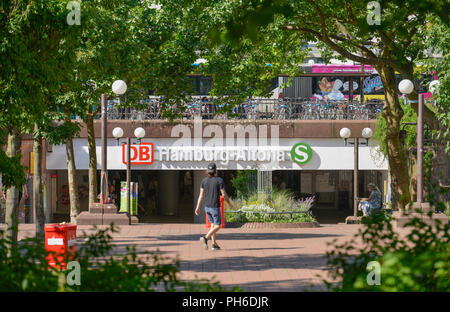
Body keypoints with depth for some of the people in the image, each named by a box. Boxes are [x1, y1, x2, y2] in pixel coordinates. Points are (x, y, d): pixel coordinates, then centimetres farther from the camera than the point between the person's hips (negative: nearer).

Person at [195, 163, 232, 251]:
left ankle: (214, 244, 15)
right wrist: (229, 204, 4)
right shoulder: (219, 180, -13)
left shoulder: (204, 180, 2)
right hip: (215, 207, -6)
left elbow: (201, 195, 2)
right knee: (217, 226, 0)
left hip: (207, 207, 6)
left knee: (213, 225, 18)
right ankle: (205, 238, -21)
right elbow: (224, 194, -11)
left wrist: (198, 207, 5)